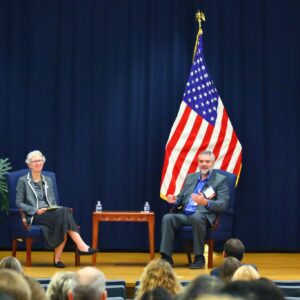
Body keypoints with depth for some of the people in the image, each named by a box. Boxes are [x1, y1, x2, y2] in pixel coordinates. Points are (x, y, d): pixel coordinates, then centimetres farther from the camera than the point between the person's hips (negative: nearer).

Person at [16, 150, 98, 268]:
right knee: (63, 212, -33)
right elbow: (18, 203, 0)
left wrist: (55, 209, -3)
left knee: (64, 212, -34)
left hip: (50, 214, 5)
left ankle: (57, 258, -34)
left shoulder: (48, 180, 22)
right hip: (34, 216, -5)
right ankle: (81, 246, -39)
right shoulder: (23, 181, 6)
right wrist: (36, 210, -15)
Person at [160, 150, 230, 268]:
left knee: (196, 217, -38)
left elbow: (223, 204, -7)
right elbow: (181, 197, 23)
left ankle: (199, 257, -26)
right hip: (185, 214, 5)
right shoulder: (190, 177, 21)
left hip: (203, 215, -5)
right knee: (167, 218, -23)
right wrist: (175, 201, -2)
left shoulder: (221, 179, 4)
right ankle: (166, 257, -24)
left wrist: (205, 202, -26)